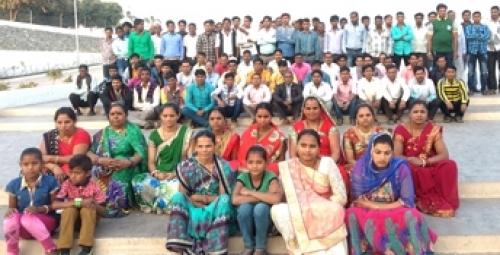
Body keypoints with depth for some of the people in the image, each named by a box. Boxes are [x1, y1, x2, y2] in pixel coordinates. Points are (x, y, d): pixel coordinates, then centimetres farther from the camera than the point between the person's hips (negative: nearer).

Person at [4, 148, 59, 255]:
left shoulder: (50, 181, -9)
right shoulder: (14, 184, -2)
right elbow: (12, 207, 7)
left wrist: (41, 209, -22)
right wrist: (10, 210, -17)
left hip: (46, 221, -3)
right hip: (23, 229, 3)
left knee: (28, 219, -36)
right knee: (10, 218, -31)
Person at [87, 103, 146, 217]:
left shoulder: (133, 131, 8)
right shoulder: (102, 134, 15)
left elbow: (140, 153, -5)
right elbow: (88, 153, 2)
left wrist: (128, 162, -27)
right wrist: (101, 160, -20)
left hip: (126, 170, -2)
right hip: (105, 171, 2)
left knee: (121, 174, -36)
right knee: (97, 175, -31)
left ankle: (114, 206, -20)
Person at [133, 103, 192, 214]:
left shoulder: (186, 132, 1)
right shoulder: (154, 135, 9)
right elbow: (151, 161, 6)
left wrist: (176, 173, -16)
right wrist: (156, 173, -16)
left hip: (179, 175, -3)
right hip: (159, 175, 3)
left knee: (177, 186, -39)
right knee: (138, 181, -27)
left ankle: (161, 203, -7)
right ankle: (169, 203, -10)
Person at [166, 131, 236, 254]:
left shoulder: (222, 166, -6)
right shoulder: (186, 166, -3)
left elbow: (225, 197, -9)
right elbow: (182, 196, -5)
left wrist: (199, 197, -16)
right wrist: (200, 205, -20)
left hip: (217, 212, -1)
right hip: (193, 209, 1)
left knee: (224, 200, -32)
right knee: (177, 197, -27)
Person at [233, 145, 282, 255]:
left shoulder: (270, 177, -15)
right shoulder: (243, 177, -10)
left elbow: (276, 199, -34)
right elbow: (235, 200, -27)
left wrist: (250, 192, -26)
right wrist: (263, 197, -28)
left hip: (264, 222, -1)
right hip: (247, 223, 1)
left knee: (261, 207, -31)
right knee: (244, 207, -29)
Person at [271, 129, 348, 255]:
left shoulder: (327, 163, -7)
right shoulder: (288, 167, -5)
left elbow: (341, 197, -10)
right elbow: (290, 198, -4)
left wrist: (321, 208, -19)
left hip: (326, 216, -1)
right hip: (299, 216, 1)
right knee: (277, 210, -28)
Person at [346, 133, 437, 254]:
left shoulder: (401, 168, -10)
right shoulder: (360, 167, -10)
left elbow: (407, 202, -12)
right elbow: (358, 200, -10)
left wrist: (375, 206, -16)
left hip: (395, 212, 0)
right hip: (367, 213, 0)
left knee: (412, 216, -32)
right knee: (352, 214, -32)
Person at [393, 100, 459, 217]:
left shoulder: (434, 129, -2)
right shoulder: (401, 130, -6)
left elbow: (444, 155, -10)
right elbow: (396, 156, -12)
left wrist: (424, 161, -25)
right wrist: (412, 160, -30)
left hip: (430, 169, 1)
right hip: (410, 170, -1)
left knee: (450, 166, -27)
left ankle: (445, 201, -18)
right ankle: (433, 201, -25)